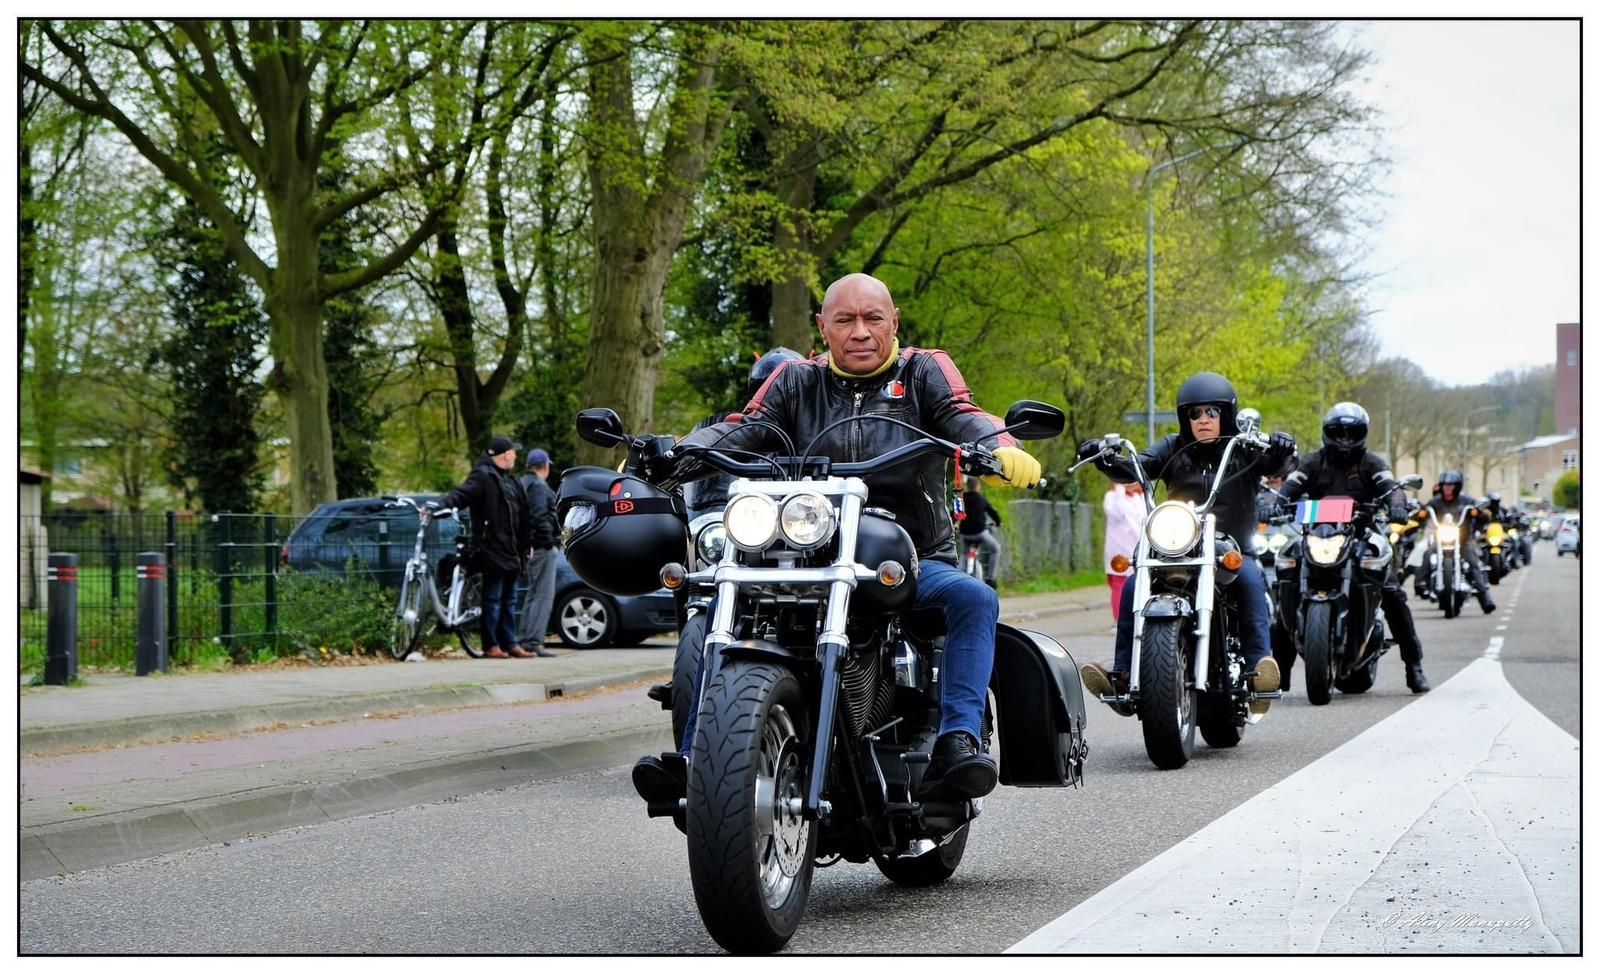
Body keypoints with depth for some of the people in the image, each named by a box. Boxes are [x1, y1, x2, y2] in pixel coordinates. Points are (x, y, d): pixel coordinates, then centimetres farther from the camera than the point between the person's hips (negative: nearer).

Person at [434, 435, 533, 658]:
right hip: (492, 550, -9)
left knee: (509, 599, 12)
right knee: (493, 598, -5)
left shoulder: (510, 480, 20)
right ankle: (491, 645, -1)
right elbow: (462, 494, -23)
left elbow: (523, 513, 25)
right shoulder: (483, 476, -9)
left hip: (510, 551, 9)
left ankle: (510, 643, 18)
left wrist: (526, 544, 24)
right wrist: (440, 504, -40)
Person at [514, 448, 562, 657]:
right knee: (544, 594, -10)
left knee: (531, 594, 15)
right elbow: (539, 516, -20)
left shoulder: (523, 483, 19)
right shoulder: (538, 486, -11)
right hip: (541, 546, -10)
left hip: (529, 546, 10)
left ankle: (523, 639, 16)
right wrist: (548, 541, -18)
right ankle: (534, 641, -15)